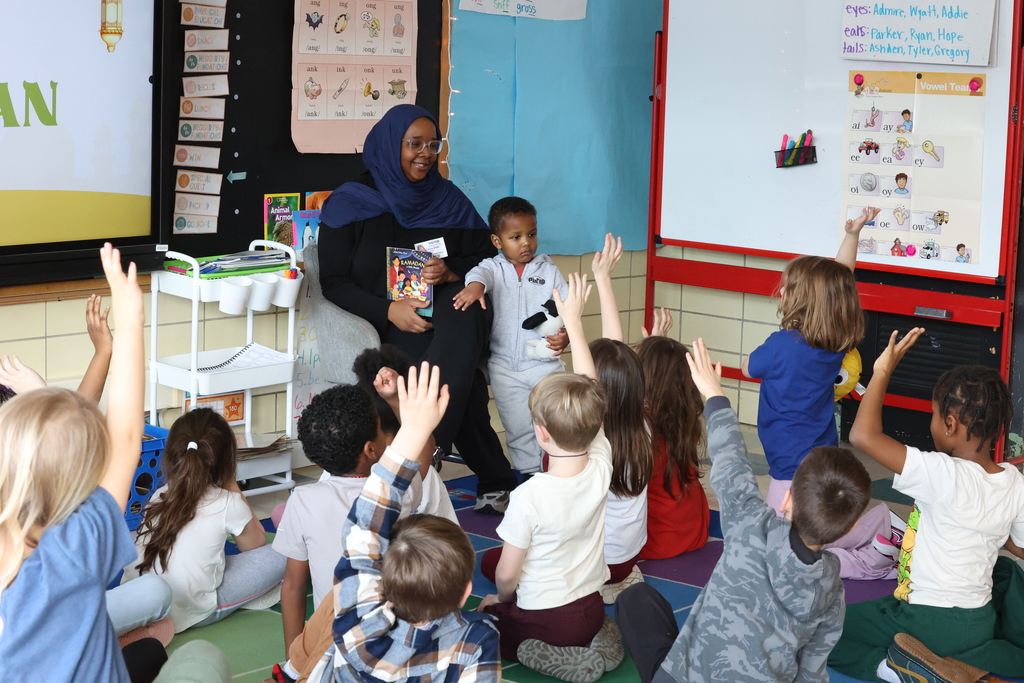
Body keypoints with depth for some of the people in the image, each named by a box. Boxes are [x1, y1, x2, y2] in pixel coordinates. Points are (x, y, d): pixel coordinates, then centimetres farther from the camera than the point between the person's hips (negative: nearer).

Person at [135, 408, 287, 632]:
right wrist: (233, 488, 5)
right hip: (193, 613, -6)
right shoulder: (228, 504, -13)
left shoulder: (159, 497, 0)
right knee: (279, 555, 0)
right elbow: (257, 543, 6)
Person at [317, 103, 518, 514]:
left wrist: (451, 271, -10)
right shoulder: (350, 205, 7)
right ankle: (496, 482, -27)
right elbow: (334, 282, 0)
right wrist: (390, 311, -16)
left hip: (451, 303, 2)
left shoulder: (449, 200, 16)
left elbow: (487, 257, 14)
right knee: (462, 376, -34)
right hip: (390, 322, -1)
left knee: (461, 319, -39)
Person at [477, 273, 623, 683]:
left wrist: (501, 599, 8)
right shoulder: (601, 466, -14)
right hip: (591, 612, 6)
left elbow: (507, 575, -16)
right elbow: (587, 388, -2)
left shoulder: (529, 496, -27)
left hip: (544, 620, -6)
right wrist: (573, 321, 6)